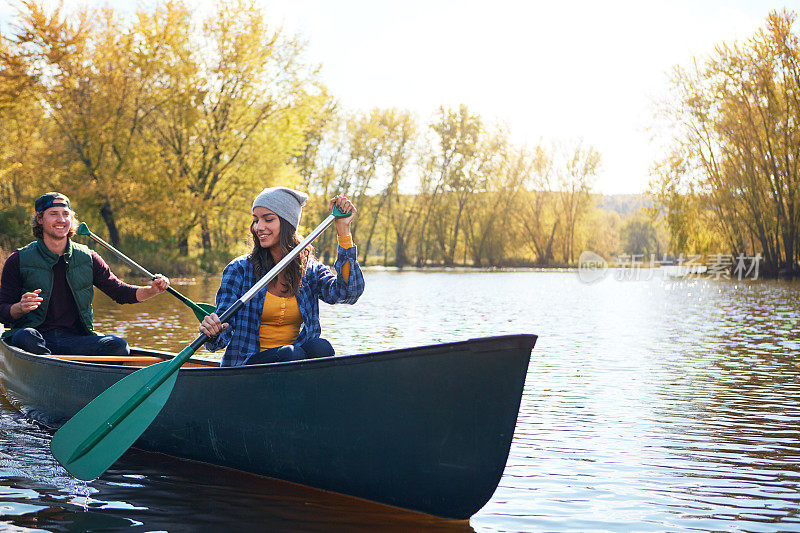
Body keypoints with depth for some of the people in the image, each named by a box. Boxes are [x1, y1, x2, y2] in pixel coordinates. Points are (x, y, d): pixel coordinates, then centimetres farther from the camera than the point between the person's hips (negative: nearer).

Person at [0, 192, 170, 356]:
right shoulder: (19, 260, 2)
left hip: (75, 339, 3)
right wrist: (20, 308, -21)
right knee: (25, 336, -38)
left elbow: (120, 292, 12)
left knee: (118, 346, -26)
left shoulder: (87, 258, 11)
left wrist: (153, 290, -7)